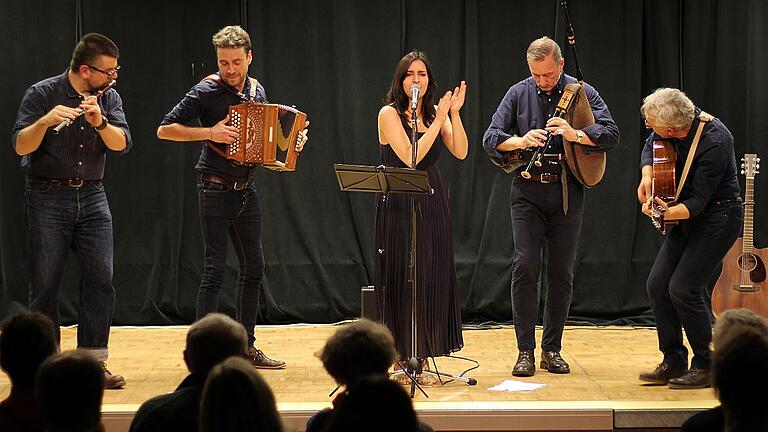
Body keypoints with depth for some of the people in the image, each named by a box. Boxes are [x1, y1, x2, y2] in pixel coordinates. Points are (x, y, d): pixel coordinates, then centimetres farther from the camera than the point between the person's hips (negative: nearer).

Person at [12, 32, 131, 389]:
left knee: (100, 279, -4)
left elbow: (122, 144, -6)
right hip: (47, 197, -3)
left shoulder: (109, 98, 5)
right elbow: (21, 146, -14)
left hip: (91, 198, 3)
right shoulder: (42, 94, -6)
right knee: (45, 283, -1)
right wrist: (44, 121, -31)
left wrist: (99, 122, -24)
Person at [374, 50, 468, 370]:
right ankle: (402, 356, 5)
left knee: (432, 277, 6)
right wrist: (439, 120, -16)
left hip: (432, 203, 5)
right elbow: (410, 157, -18)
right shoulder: (389, 113, -7)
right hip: (398, 204, -5)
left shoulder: (434, 112, 9)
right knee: (401, 278, -2)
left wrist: (454, 113, -11)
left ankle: (423, 353, 15)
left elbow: (460, 152, -2)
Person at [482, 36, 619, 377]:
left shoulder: (581, 92, 4)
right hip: (527, 191, 0)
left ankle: (552, 349, 14)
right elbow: (490, 138, 2)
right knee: (525, 266, -9)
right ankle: (525, 351, -2)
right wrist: (520, 141, -18)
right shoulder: (519, 93, 6)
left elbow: (611, 134, -5)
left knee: (561, 272, 3)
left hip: (567, 192, 0)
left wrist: (575, 135, -22)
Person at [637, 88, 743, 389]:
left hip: (718, 218, -8)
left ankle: (705, 367, -1)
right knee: (657, 284, 2)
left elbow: (699, 200, -25)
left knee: (683, 289, -16)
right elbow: (651, 146, 15)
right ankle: (674, 362, 12)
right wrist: (647, 176, -4)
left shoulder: (714, 143, -29)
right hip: (689, 217, 8)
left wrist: (669, 213, -41)